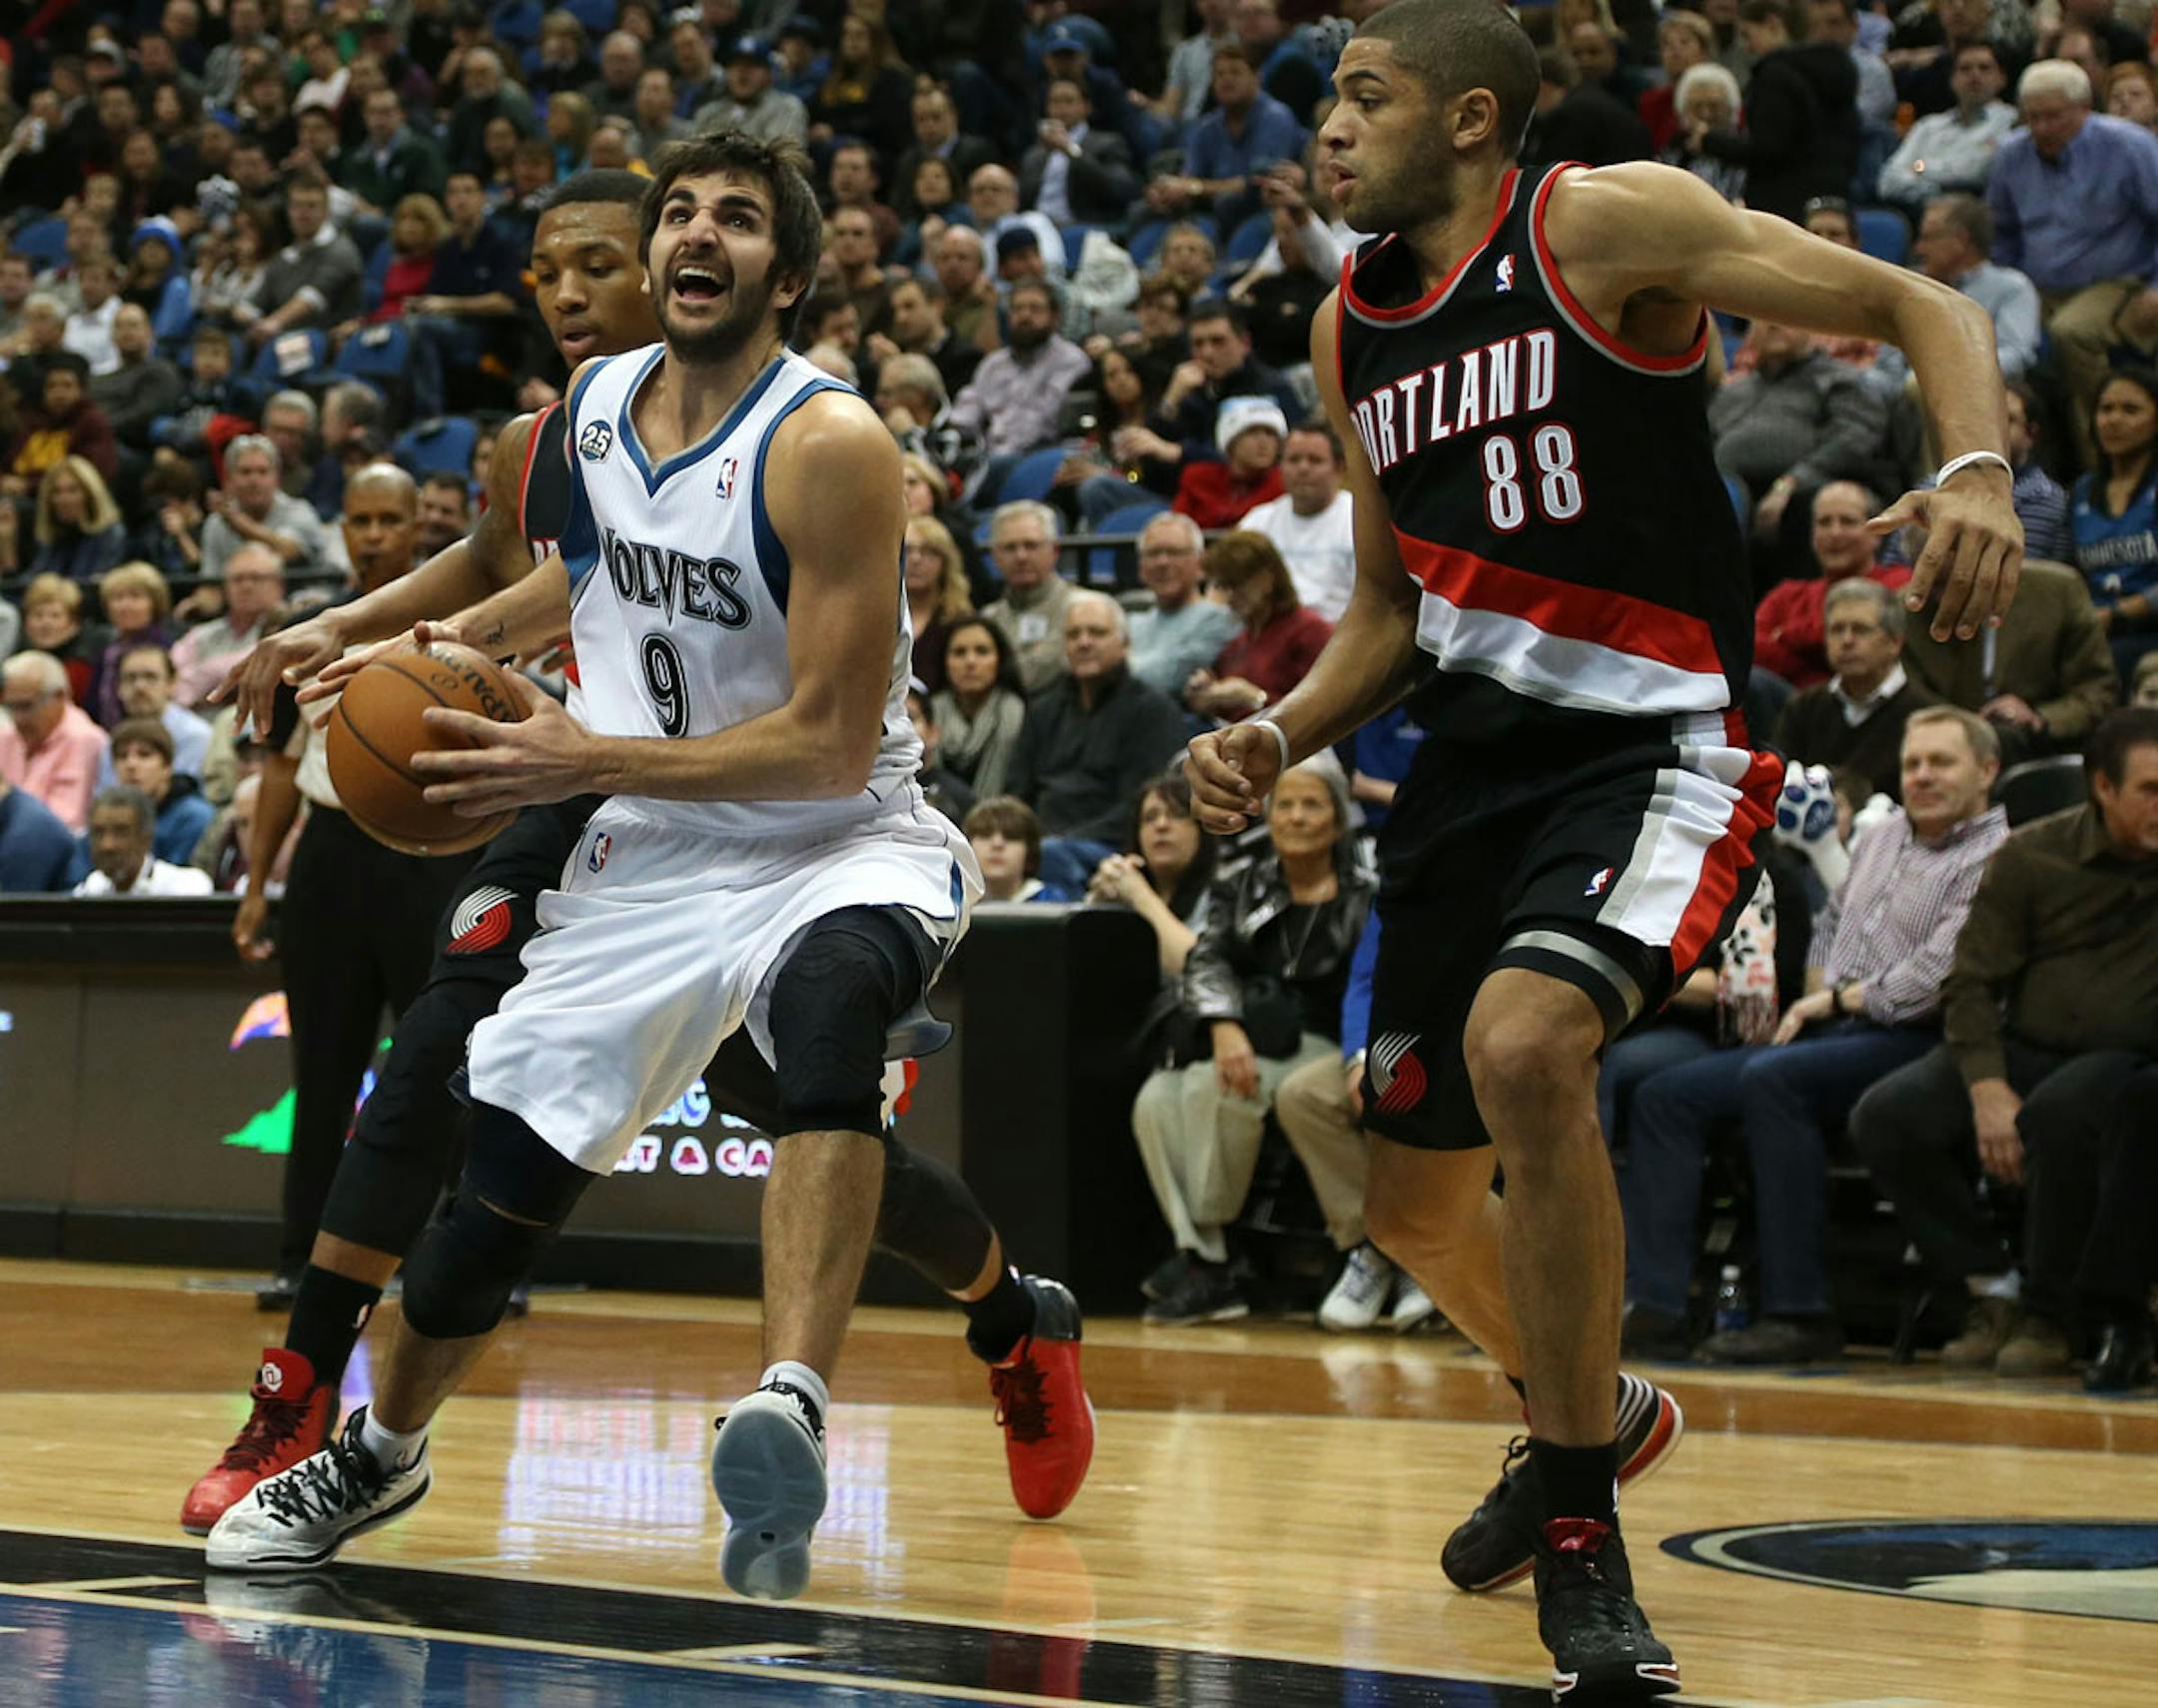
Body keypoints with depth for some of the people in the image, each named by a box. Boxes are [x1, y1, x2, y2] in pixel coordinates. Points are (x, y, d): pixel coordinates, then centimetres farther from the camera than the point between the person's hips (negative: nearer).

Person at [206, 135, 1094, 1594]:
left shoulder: (828, 445, -20)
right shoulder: (596, 405, 2)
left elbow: (833, 746, -23)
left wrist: (589, 761, -23)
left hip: (843, 842, -6)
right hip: (655, 855, 6)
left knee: (829, 1005, -40)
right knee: (511, 1168, 3)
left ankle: (790, 1409, -51)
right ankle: (379, 1451, 29)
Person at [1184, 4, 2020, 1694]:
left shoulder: (1608, 223, -9)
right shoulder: (1353, 326, 11)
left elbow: (1919, 307, -11)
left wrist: (1976, 473, -30)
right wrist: (1280, 738, 3)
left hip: (1649, 742, -8)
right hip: (1477, 748, 8)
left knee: (1524, 1046, -33)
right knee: (1415, 1199, 14)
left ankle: (1578, 1523, -19)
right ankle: (1597, 1410, 47)